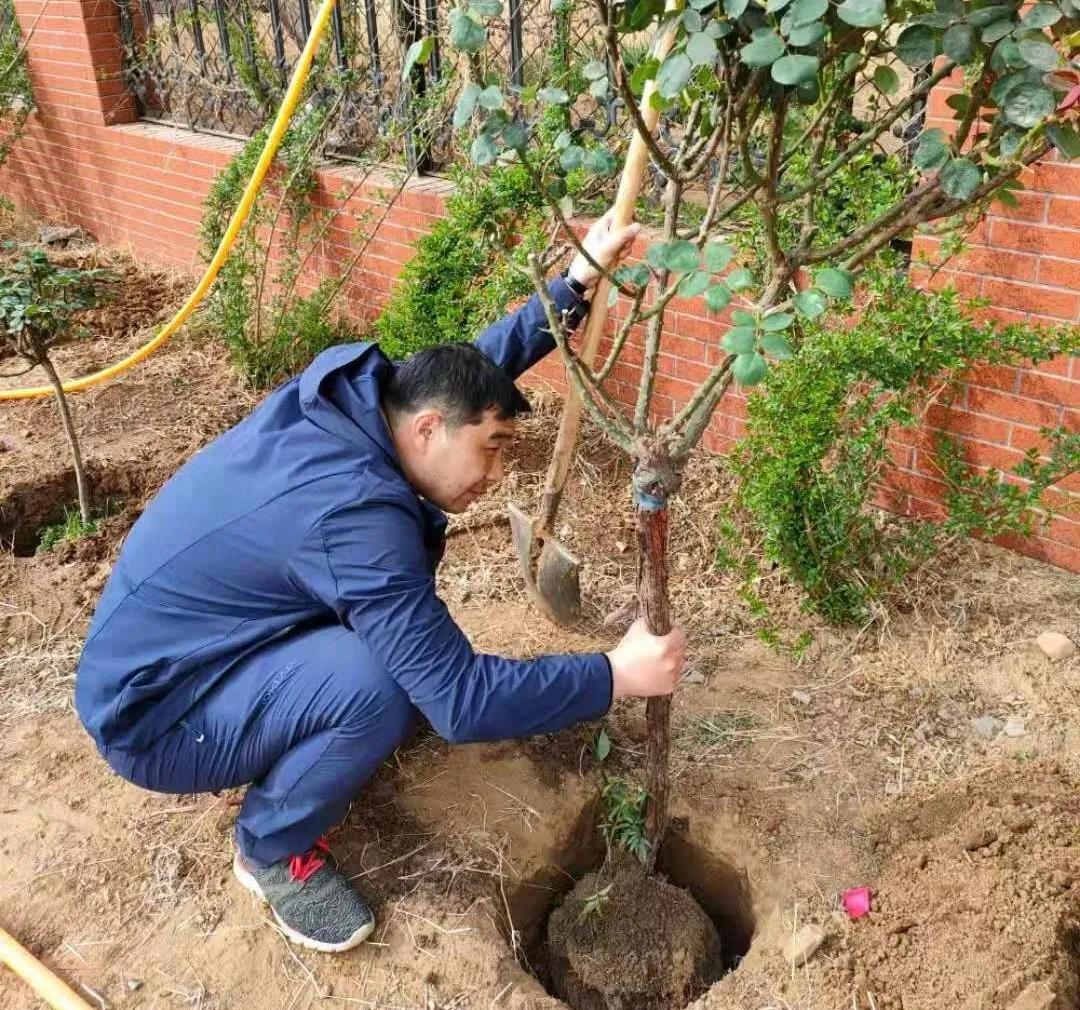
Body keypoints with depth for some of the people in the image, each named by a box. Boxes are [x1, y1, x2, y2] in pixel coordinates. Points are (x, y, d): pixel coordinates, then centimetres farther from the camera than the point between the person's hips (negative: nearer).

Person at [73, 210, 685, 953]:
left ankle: (292, 745, 19)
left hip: (180, 647, 9)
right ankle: (273, 848, -2)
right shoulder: (352, 513, -34)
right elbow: (461, 701, -33)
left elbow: (474, 363, 11)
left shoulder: (351, 397, -7)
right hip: (150, 715, -9)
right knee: (381, 686, -32)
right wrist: (616, 676, -24)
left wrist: (578, 283, 4)